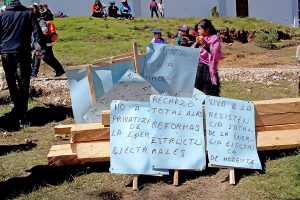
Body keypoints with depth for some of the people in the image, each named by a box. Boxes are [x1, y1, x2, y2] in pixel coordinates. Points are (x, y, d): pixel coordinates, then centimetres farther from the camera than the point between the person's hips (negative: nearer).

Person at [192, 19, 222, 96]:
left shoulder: (214, 39, -3)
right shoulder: (200, 39, 15)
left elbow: (216, 54, -16)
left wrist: (204, 44, -19)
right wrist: (197, 43, -2)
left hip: (208, 69, -6)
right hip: (197, 69, 7)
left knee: (210, 95, -8)